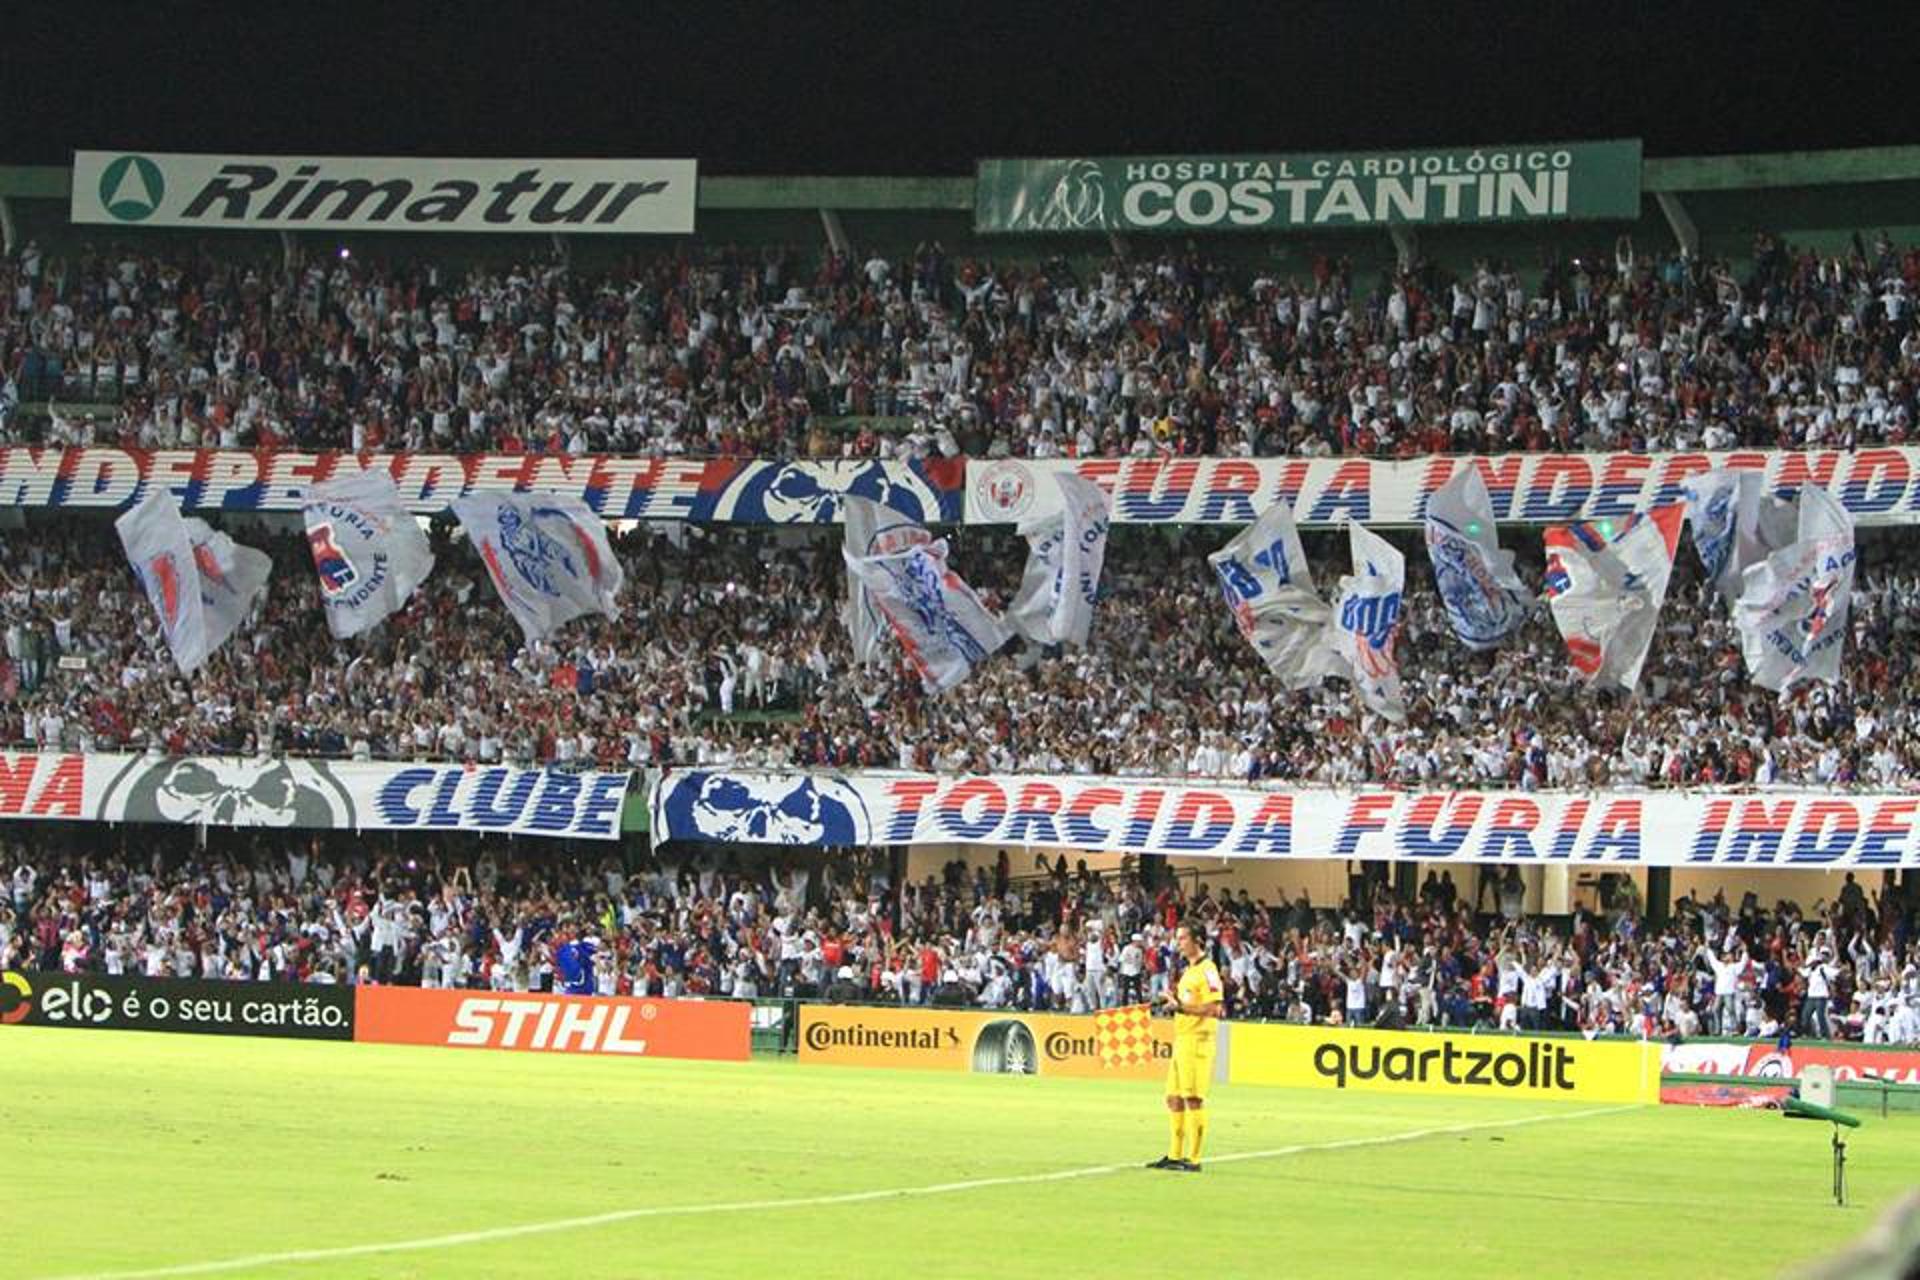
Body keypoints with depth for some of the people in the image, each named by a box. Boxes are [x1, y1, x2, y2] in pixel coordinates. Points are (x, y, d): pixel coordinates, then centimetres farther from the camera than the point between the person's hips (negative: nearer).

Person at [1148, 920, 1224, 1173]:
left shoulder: (1207, 970, -12)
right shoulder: (1188, 970, 19)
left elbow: (1215, 1008, -20)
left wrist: (1182, 1007, -21)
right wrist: (1176, 998, 12)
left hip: (1197, 1040, -10)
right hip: (1181, 1039, 10)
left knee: (1193, 1099, -7)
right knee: (1174, 1098, 11)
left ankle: (1193, 1159, -4)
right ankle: (1174, 1155, 17)